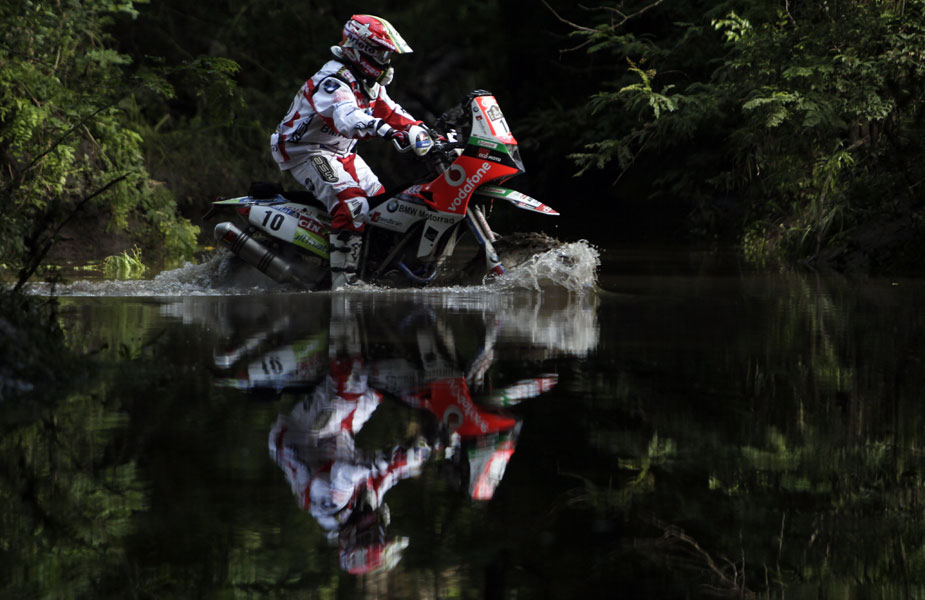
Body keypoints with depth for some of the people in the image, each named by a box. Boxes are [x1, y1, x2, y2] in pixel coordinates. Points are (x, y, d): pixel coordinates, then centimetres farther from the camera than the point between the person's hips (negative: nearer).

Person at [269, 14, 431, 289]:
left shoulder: (370, 85, 8)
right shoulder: (333, 81, -24)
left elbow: (391, 112, 12)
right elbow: (347, 117, -43)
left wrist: (418, 131, -7)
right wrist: (385, 130, -58)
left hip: (342, 152, 10)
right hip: (308, 152, -10)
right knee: (352, 204, -28)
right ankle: (342, 280, -31)